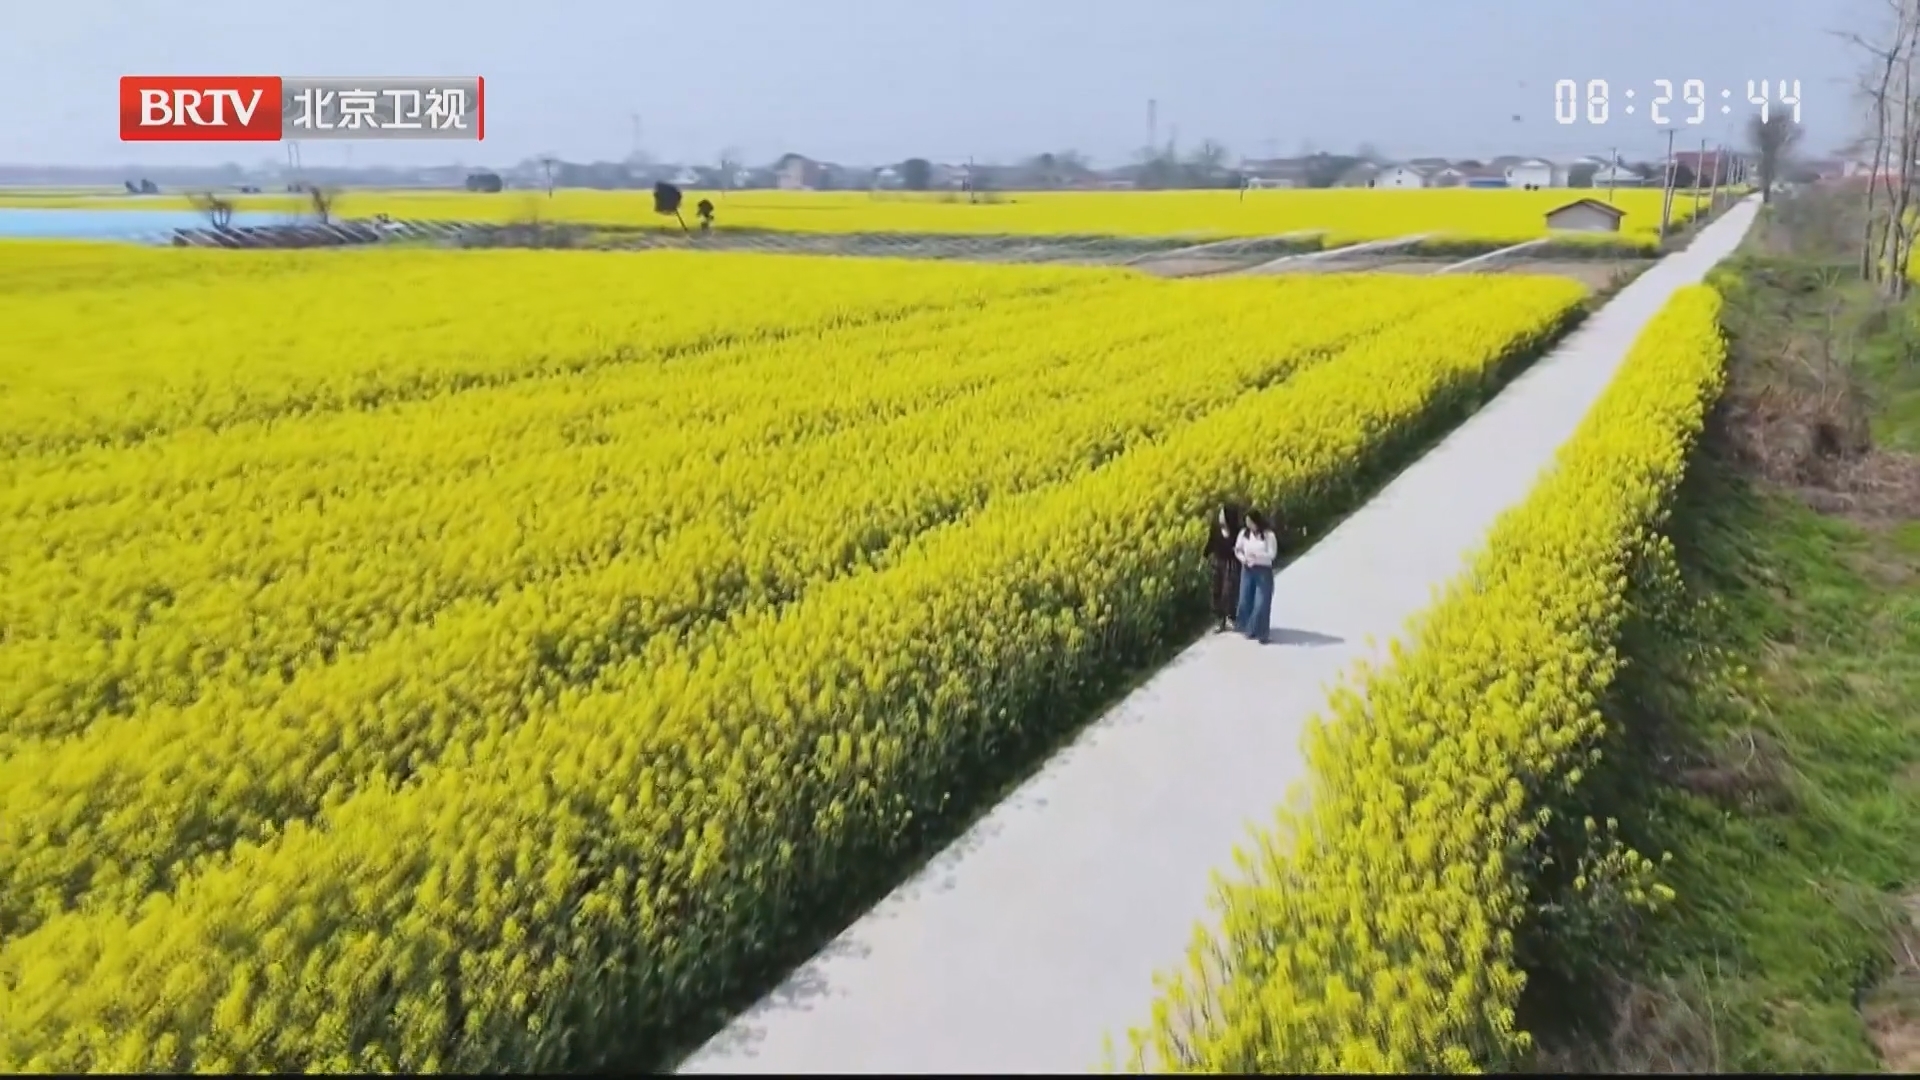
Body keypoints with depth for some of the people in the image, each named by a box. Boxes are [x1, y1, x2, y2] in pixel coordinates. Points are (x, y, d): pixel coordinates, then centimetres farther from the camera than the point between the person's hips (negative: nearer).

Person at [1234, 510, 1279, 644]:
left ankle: (1260, 633, 2)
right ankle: (1248, 629, 24)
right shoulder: (1244, 533, 2)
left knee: (1261, 603, -5)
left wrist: (1256, 555, -23)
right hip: (1247, 570, 4)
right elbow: (1237, 549, 9)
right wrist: (1243, 558, -11)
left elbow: (1272, 554, -12)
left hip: (1263, 571, -4)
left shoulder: (1268, 535, -10)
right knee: (1245, 600, 7)